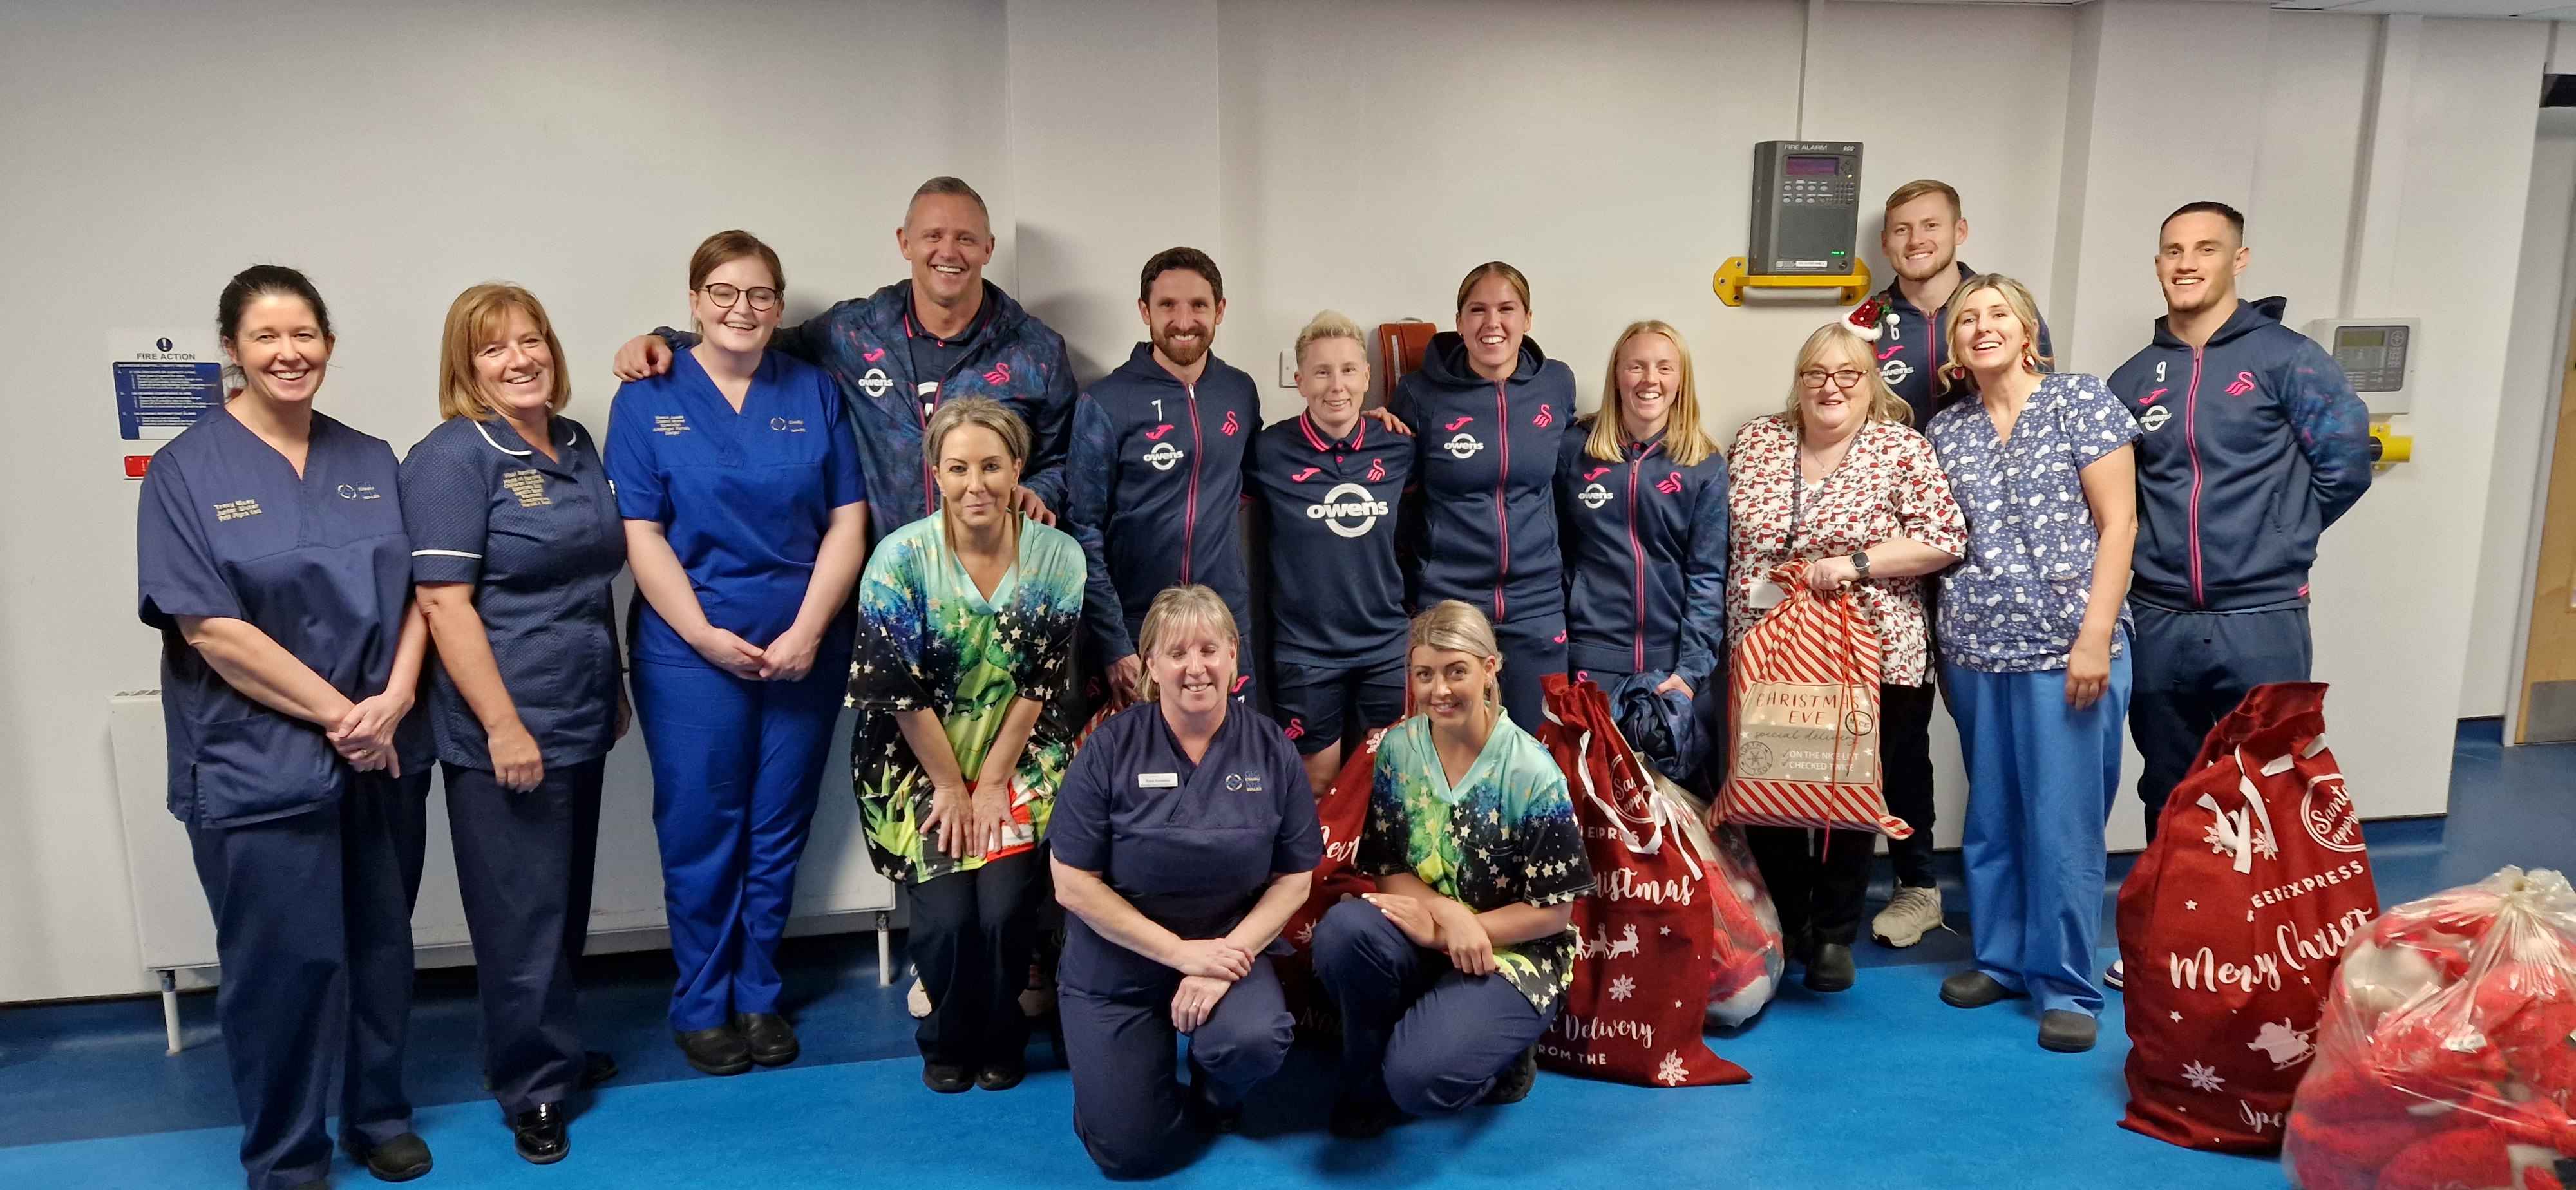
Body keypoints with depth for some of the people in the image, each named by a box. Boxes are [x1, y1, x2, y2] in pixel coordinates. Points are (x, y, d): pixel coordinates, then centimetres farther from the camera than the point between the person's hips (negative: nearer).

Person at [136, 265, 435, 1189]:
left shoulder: (370, 462, 8)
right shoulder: (187, 470, -5)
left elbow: (412, 592, 6)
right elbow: (208, 627, -13)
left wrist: (392, 703, -11)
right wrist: (339, 714, -15)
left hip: (385, 757, 4)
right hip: (258, 766, -4)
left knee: (380, 946, 14)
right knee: (284, 964, 4)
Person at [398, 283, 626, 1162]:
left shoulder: (576, 444, 11)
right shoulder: (452, 459, -12)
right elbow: (443, 601, -17)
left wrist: (615, 686, 18)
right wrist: (503, 724, -21)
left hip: (581, 723, 7)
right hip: (504, 733, -7)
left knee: (567, 904, 18)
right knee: (522, 914, 3)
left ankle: (549, 1050, 34)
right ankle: (534, 1088, 18)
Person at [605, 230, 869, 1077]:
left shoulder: (813, 395, 6)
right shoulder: (647, 400, 1)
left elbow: (847, 523, 1)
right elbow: (641, 535, -4)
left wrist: (808, 631, -9)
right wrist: (704, 634, -13)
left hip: (804, 648, 2)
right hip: (691, 650, -2)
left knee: (779, 829, 9)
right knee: (700, 830, 3)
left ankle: (759, 995, 25)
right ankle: (701, 1004, 20)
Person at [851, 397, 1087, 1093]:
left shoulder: (1058, 557, -7)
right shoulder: (901, 557, -13)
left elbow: (1039, 684, -5)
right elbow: (899, 692, -11)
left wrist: (991, 783, -8)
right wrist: (951, 787, -9)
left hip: (1019, 756, 1)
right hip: (919, 761, -1)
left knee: (1006, 905, -16)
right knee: (947, 912, -15)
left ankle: (1002, 1041, 13)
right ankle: (948, 1043, 14)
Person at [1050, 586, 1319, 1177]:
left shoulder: (1271, 749, -7)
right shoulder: (1110, 748, -12)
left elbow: (1295, 877, -2)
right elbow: (1073, 884, -12)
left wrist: (1227, 955, -17)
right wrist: (1182, 952, -17)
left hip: (1230, 947, 1)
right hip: (1116, 964, -1)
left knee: (1256, 1040, -31)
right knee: (1133, 1153, -6)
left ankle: (1213, 1093, 6)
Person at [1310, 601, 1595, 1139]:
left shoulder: (1533, 774, -15)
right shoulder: (1398, 749, -2)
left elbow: (1553, 911, -10)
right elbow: (1388, 870, 1)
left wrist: (1455, 928, -18)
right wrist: (1445, 912, -22)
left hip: (1513, 950, -4)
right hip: (1425, 935, 4)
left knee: (1419, 1079, -29)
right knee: (1341, 929, -30)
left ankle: (1495, 1059, 8)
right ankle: (1368, 1083, -4)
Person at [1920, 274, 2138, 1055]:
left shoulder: (2081, 402, -2)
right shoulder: (1945, 429, 9)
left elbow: (2117, 524, -6)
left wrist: (2095, 637, -12)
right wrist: (1947, 642, 4)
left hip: (2063, 648, -4)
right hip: (1975, 652, 4)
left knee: (2063, 823, 1)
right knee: (1991, 817, 12)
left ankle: (2067, 985, 13)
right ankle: (2001, 959, 26)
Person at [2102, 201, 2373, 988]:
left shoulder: (2284, 357, -3)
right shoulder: (2133, 380, 9)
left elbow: (2346, 458, -6)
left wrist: (2279, 540, 0)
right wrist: (2152, 547, 4)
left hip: (2260, 620, -4)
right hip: (2160, 623, 4)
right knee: (2168, 791, 14)